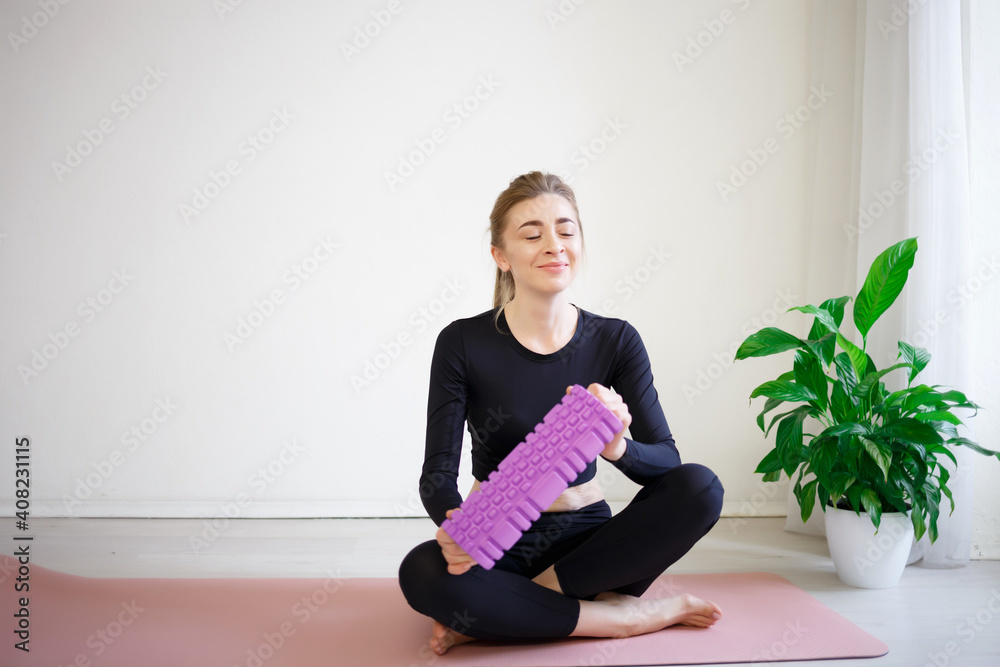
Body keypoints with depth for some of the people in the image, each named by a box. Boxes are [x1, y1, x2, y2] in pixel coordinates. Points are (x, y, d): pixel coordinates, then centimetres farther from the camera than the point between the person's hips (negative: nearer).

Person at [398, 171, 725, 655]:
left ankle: (516, 606, -19)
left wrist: (619, 447, -33)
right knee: (422, 572, -34)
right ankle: (632, 616, -20)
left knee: (700, 487, -23)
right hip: (500, 544, -2)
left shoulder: (615, 341, -1)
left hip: (586, 537, 3)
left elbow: (668, 465, -9)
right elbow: (437, 474, -9)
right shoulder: (463, 343, -6)